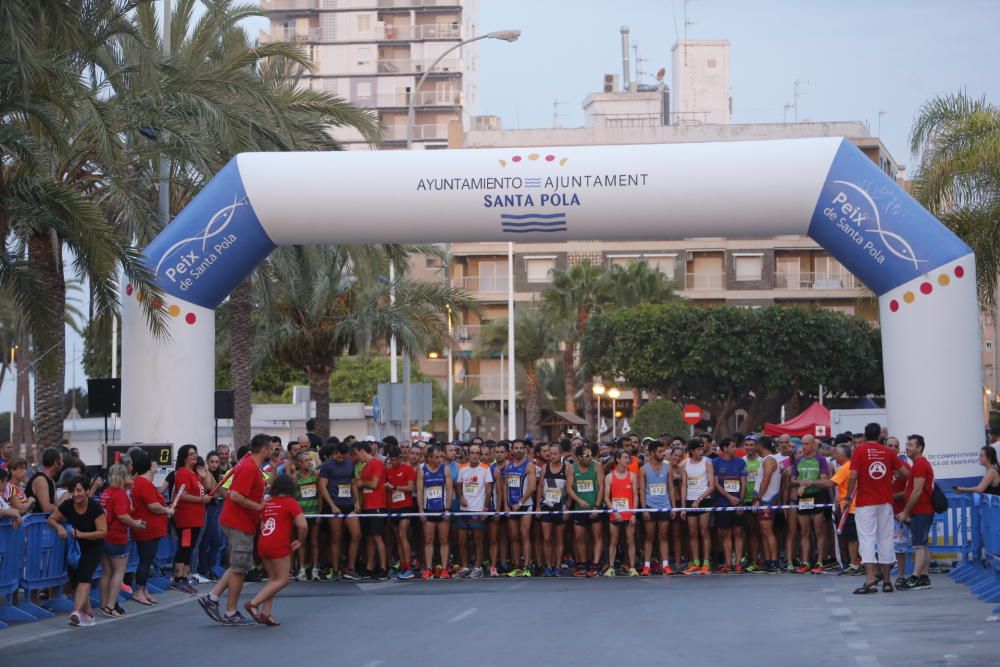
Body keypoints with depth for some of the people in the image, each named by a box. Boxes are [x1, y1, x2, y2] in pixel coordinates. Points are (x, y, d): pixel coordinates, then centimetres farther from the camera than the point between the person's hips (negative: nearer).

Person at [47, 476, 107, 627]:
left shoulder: (95, 508, -21)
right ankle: (88, 613, 14)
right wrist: (59, 527, -22)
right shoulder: (67, 505, -12)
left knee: (84, 576, -22)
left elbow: (103, 532, -22)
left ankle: (76, 612, -36)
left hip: (93, 547, -5)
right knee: (74, 579, 2)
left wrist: (82, 534, -33)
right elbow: (51, 519, 0)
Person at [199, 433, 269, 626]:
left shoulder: (249, 463, 10)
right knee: (239, 569, -1)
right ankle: (230, 614, 5)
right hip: (240, 524, -10)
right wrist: (258, 506, -19)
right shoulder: (250, 468, -20)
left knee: (238, 567, 16)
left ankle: (211, 598, 12)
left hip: (235, 521, 10)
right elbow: (236, 496, -26)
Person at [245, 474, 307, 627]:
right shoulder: (290, 503, -4)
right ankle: (253, 603, -11)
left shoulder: (267, 503, 15)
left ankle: (265, 613, 6)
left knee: (273, 579, 15)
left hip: (263, 544, 7)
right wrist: (300, 541, 2)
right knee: (282, 580, 0)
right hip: (279, 546, -7)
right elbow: (303, 525, -12)